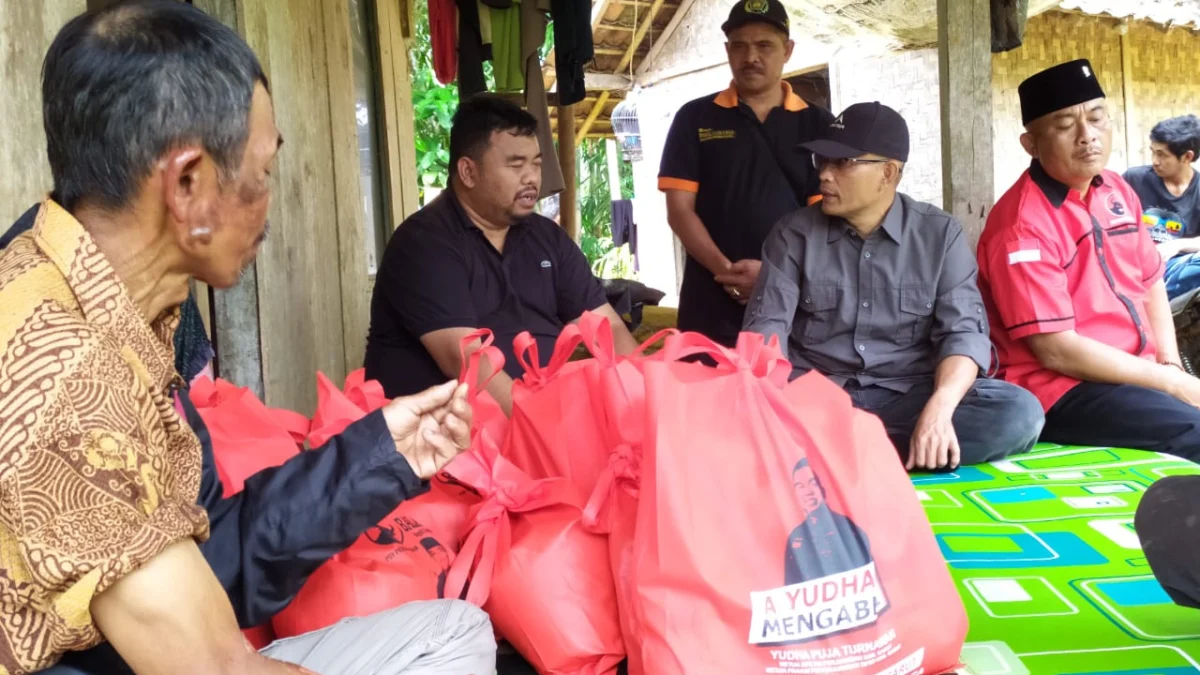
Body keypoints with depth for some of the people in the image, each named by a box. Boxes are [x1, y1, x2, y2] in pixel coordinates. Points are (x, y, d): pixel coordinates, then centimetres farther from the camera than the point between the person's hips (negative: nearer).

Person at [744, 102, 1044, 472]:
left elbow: (963, 331, -5)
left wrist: (939, 409, -26)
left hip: (908, 397, 2)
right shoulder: (794, 234, 5)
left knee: (1018, 412, -27)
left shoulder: (940, 233, 4)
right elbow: (766, 328, -3)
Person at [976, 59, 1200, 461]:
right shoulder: (1022, 226, -17)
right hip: (1060, 390, -8)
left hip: (1136, 374, 8)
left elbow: (1150, 282, 18)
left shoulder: (1117, 191, 8)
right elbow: (1057, 352, -20)